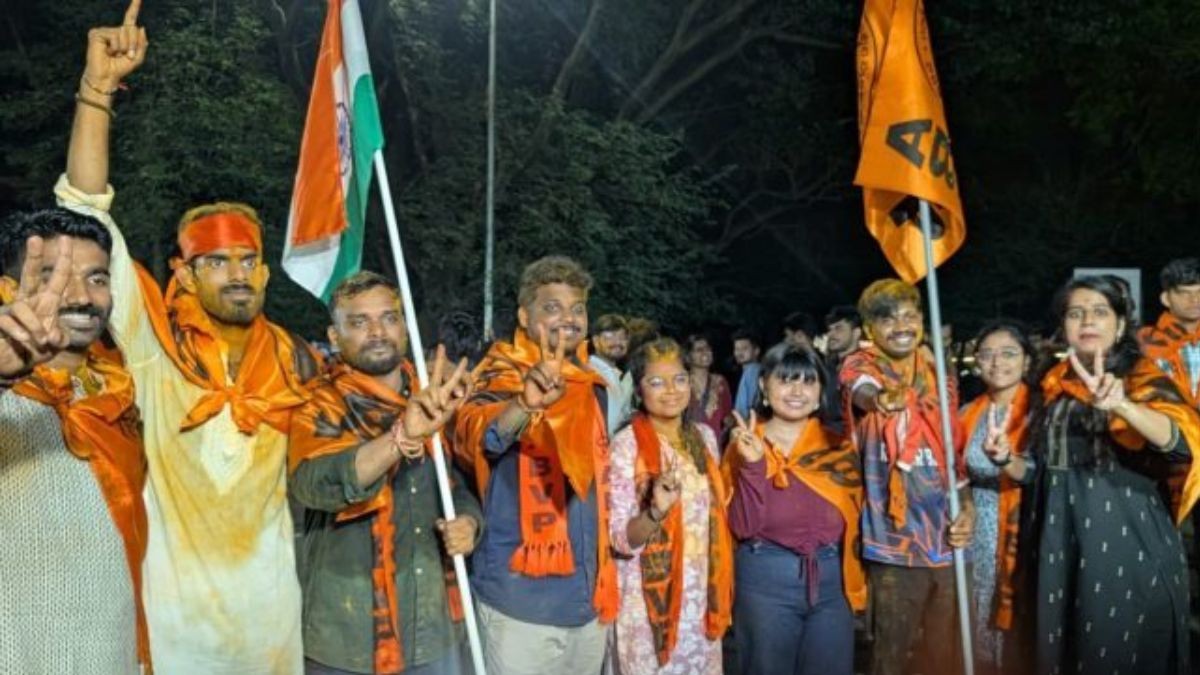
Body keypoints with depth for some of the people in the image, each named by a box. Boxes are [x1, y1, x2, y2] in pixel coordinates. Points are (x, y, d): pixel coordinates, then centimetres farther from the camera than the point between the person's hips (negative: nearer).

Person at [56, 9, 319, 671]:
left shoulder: (292, 358, 0)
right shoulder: (154, 344, -9)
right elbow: (85, 215, -16)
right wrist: (97, 88, -21)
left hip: (270, 596, 3)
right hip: (178, 597, -2)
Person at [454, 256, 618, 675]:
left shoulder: (593, 387, 9)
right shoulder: (504, 377, -11)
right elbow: (476, 433, -33)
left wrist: (604, 574, 10)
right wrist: (525, 404, -53)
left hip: (588, 592, 6)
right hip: (523, 596, -6)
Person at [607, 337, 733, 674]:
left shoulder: (705, 436, 3)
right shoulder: (626, 445, -14)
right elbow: (620, 539, -16)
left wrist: (721, 585, 10)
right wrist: (656, 511, -34)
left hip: (702, 592, 5)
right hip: (650, 597, -5)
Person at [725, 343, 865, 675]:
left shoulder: (838, 445, 5)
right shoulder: (746, 445, -3)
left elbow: (854, 516, 10)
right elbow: (744, 526, -11)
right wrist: (754, 465, -21)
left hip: (833, 580, 3)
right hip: (766, 580, -2)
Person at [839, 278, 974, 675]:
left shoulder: (940, 375, 11)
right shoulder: (861, 365, -4)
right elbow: (860, 389, -29)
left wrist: (968, 507, 1)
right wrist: (880, 398, -53)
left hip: (946, 531, 5)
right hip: (896, 534, -4)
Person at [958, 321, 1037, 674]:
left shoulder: (1038, 410, -7)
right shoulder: (969, 413, 8)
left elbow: (1037, 472, -21)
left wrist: (1005, 459, -40)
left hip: (1021, 537, -4)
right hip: (977, 537, 4)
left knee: (1020, 631, 1)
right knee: (980, 628, 10)